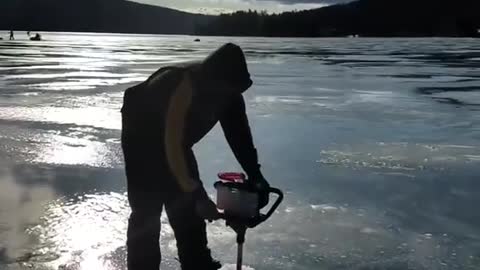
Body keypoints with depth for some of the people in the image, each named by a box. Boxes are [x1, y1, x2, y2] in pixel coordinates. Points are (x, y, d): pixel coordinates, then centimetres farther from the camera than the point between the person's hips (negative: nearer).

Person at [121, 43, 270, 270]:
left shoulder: (228, 90, -15)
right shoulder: (181, 87, -39)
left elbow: (239, 132, -7)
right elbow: (174, 148, -40)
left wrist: (255, 177, -16)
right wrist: (198, 196, -39)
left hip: (175, 141, 7)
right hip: (142, 139, -7)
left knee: (188, 209, 8)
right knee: (147, 212, -12)